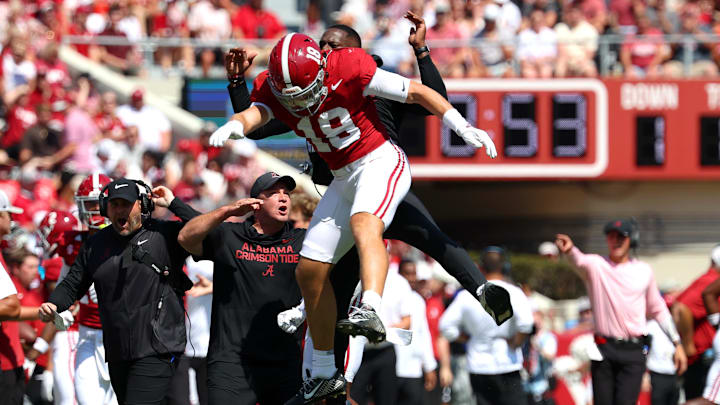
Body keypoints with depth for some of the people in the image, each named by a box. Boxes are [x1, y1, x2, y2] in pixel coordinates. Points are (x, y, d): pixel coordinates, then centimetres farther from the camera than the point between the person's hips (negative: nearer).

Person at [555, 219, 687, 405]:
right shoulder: (596, 265, 1)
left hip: (634, 350, 0)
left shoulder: (643, 271, 10)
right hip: (604, 348, 0)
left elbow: (657, 309, 19)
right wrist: (570, 250, -48)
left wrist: (677, 344, 15)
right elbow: (580, 262, -23)